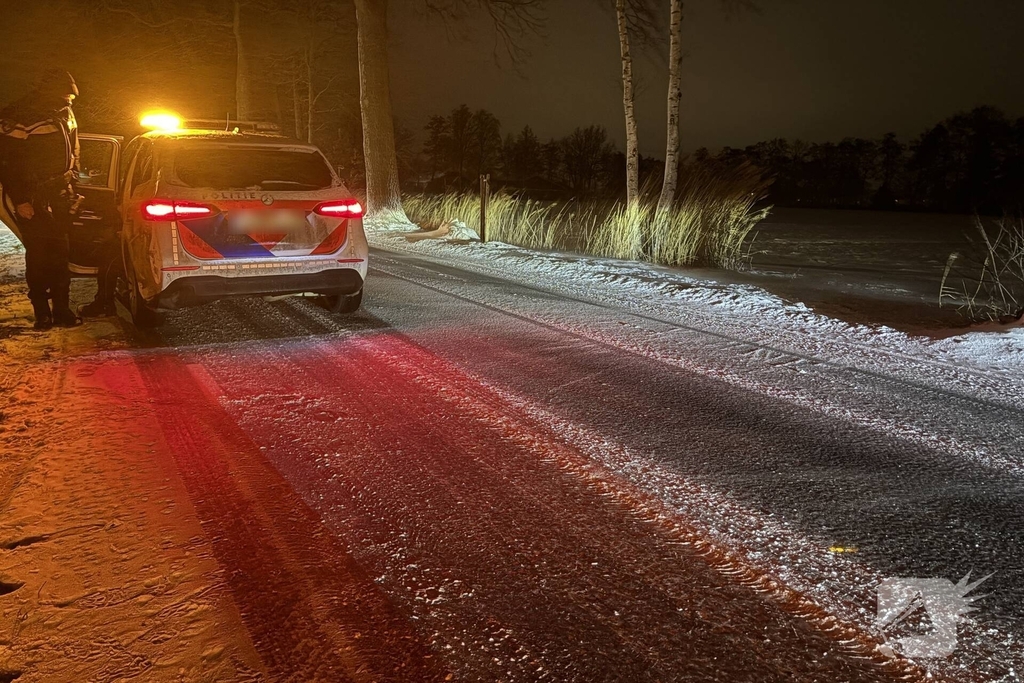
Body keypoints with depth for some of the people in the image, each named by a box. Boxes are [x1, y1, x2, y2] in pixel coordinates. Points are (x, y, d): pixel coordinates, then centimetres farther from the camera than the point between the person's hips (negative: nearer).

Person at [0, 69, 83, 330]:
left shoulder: (64, 113, 8)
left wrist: (72, 185, 12)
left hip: (60, 198, 5)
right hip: (32, 202, -5)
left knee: (60, 255, 5)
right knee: (38, 257, -2)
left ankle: (62, 309, 10)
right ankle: (42, 312, 6)